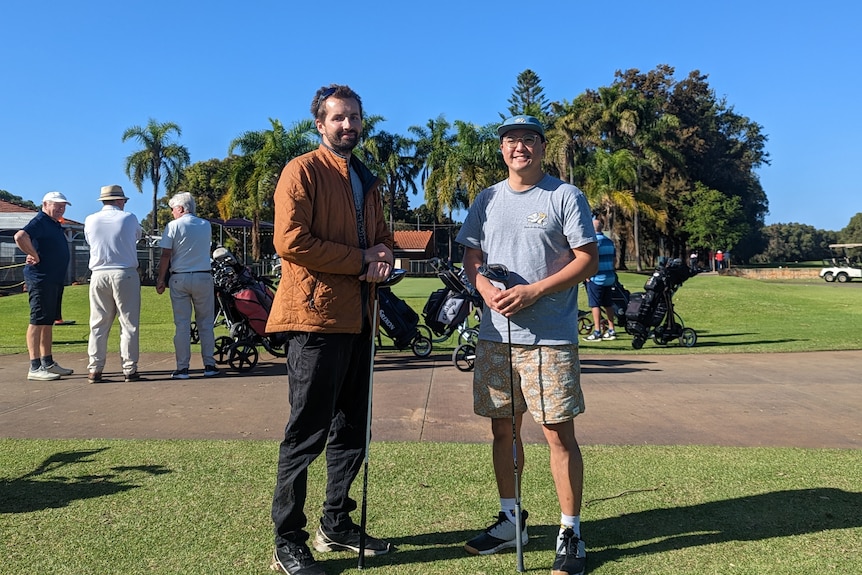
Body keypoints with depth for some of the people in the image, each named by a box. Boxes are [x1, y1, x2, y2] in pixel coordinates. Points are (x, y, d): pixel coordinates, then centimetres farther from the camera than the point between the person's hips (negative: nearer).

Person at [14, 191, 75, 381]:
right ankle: (35, 368, -5)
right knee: (38, 321, -7)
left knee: (48, 322, 13)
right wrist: (35, 256, -20)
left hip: (55, 279, 10)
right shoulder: (40, 221, -11)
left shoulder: (55, 225, 18)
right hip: (41, 278, -10)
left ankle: (48, 363, 21)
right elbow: (20, 237, -29)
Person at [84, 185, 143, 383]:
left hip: (99, 275, 3)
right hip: (125, 274, -3)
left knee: (98, 324, 9)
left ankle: (94, 369, 8)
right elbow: (138, 235, 13)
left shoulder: (90, 221, 4)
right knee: (129, 324, 2)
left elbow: (90, 242, 17)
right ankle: (129, 369, 3)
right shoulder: (128, 218, -3)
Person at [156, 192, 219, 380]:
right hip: (203, 277, 2)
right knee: (206, 323, 8)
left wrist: (160, 280, 0)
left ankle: (182, 368, 2)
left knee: (182, 324, 1)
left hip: (179, 278, -2)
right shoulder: (206, 225, 8)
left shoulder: (173, 226, -3)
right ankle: (209, 365, 8)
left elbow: (166, 255, -6)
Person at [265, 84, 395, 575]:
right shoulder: (303, 171, -5)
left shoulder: (368, 182, 20)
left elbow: (382, 237, 23)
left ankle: (337, 525, 30)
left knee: (352, 431, 15)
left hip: (359, 321, 8)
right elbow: (291, 240, -16)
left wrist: (384, 255, -1)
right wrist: (360, 260, -13)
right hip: (317, 317, -8)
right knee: (308, 433, -3)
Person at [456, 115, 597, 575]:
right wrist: (487, 289, -8)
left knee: (559, 433, -3)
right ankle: (510, 518, 29)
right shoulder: (487, 200, 14)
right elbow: (472, 257, 14)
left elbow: (588, 260, -5)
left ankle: (570, 532, 11)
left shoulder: (565, 196, -1)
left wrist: (533, 291, -16)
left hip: (550, 337, -5)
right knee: (502, 428, 13)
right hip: (495, 334, 5)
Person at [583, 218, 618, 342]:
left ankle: (597, 332, -4)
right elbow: (614, 260, 15)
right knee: (608, 304, 12)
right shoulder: (609, 241, 12)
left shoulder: (593, 240, -12)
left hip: (596, 278, -7)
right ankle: (611, 331, 15)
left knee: (595, 305, -3)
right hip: (609, 278, 8)